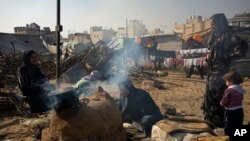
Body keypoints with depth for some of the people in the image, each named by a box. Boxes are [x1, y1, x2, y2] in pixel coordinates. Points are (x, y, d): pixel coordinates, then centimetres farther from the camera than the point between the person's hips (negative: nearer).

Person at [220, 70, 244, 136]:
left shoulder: (228, 90, -19)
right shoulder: (240, 89, 6)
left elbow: (224, 102, -18)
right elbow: (241, 98, 14)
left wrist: (221, 102, 2)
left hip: (231, 112, -8)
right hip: (240, 111, 8)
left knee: (229, 131, 3)